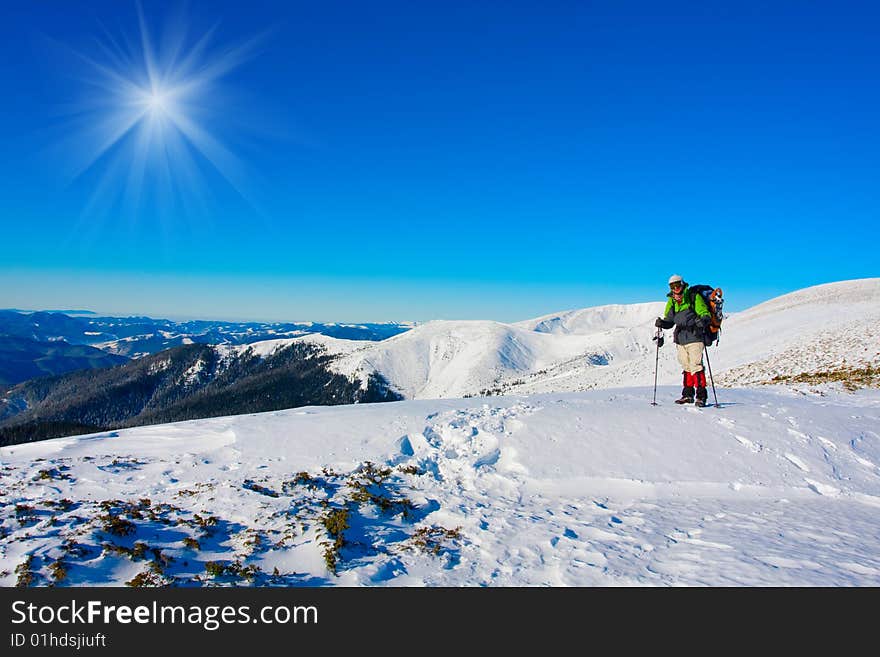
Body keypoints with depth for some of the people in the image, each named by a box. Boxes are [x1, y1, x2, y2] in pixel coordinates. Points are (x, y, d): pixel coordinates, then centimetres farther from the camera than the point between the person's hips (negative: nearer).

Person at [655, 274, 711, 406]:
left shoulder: (694, 297, -4)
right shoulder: (671, 302, 12)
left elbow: (705, 314, -7)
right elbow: (669, 321, 16)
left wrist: (703, 321, -28)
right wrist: (661, 323, -6)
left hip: (694, 337, -6)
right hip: (681, 340, 6)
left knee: (696, 367, -11)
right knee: (686, 368, 12)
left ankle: (701, 396, -7)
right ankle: (687, 395, 18)